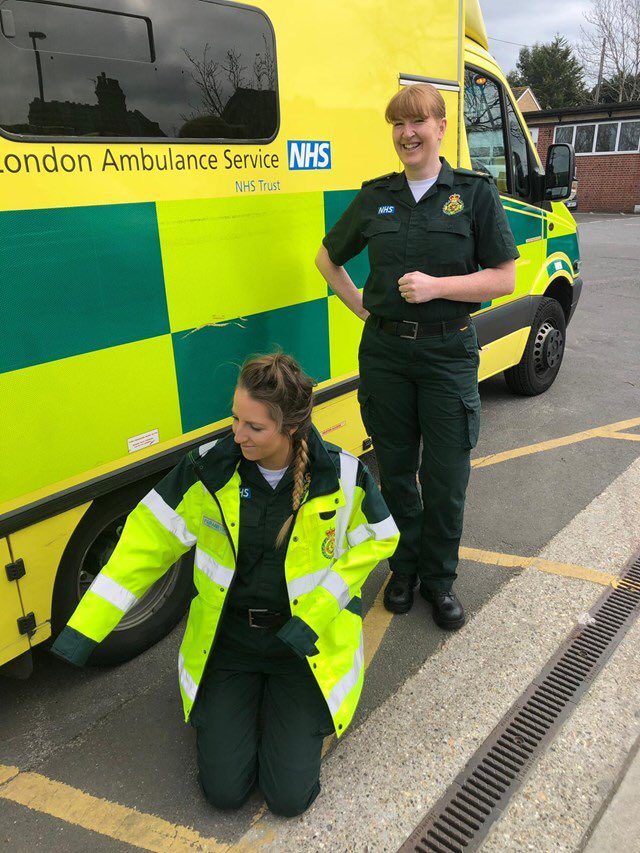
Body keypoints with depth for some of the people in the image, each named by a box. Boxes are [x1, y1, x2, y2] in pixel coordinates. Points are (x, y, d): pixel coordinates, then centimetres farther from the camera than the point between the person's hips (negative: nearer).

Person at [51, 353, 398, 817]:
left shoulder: (343, 475, -18)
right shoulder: (208, 469, -16)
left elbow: (377, 541, -5)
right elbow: (148, 541, -10)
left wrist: (316, 615, -14)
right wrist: (85, 628, -13)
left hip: (304, 641, -1)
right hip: (226, 638, 1)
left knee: (290, 796, -3)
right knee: (225, 790, 0)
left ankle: (285, 708, 25)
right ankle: (247, 699, 28)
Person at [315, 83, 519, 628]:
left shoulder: (475, 193, 0)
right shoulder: (375, 197, 6)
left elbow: (505, 278, -4)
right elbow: (328, 258, 19)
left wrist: (436, 286, -17)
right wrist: (358, 304, 5)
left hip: (449, 353, -2)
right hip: (385, 350, 3)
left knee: (446, 475, 4)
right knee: (394, 468, 11)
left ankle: (440, 577, 26)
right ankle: (405, 566, 33)